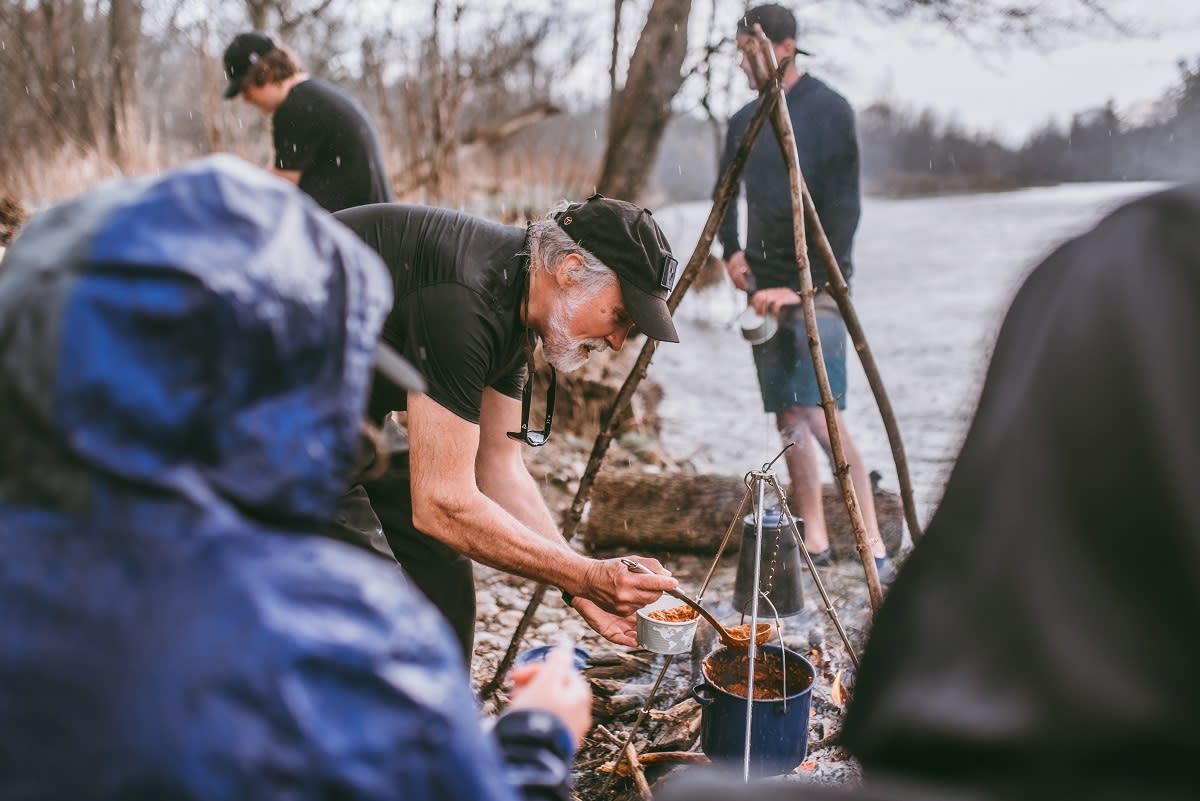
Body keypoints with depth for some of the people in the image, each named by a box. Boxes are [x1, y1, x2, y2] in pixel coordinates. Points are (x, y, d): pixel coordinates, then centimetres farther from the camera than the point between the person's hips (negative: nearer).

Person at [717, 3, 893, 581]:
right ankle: (814, 540, 12)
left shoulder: (828, 111, -6)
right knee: (787, 417, 5)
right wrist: (730, 248, 6)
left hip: (815, 285, -6)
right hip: (767, 288, 6)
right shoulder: (744, 121, 12)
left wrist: (810, 284, -17)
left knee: (820, 415, -17)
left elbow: (843, 206, -11)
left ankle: (873, 543, -10)